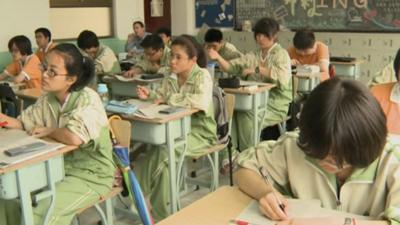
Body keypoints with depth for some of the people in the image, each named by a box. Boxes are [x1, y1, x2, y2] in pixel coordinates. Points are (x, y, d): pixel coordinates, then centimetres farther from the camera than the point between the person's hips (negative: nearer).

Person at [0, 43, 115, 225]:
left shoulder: (87, 99, -24)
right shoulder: (47, 99, 0)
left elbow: (74, 137, -41)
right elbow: (22, 123, 13)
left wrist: (48, 131, -20)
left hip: (90, 176, -7)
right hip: (58, 168, 8)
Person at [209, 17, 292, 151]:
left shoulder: (281, 54, 0)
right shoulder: (253, 56, 15)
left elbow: (282, 78, -18)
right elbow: (231, 67, 5)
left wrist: (257, 69, -17)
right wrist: (218, 58, -14)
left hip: (275, 104, -4)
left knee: (247, 117, -28)